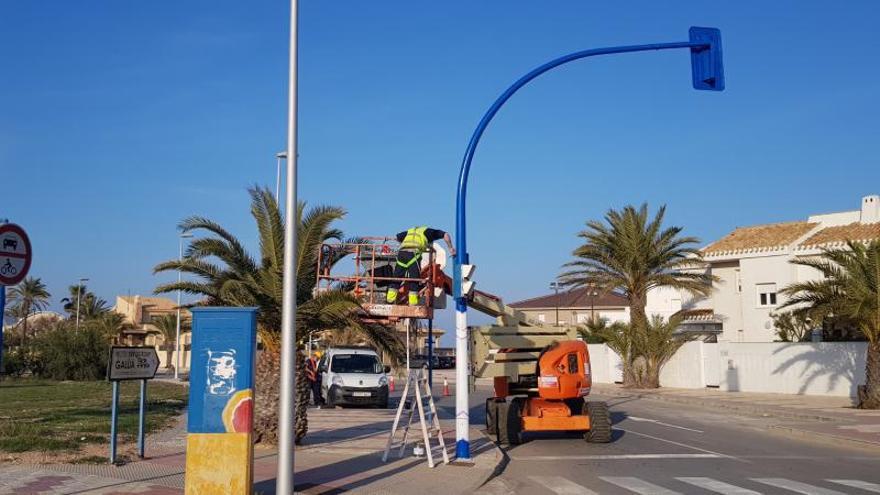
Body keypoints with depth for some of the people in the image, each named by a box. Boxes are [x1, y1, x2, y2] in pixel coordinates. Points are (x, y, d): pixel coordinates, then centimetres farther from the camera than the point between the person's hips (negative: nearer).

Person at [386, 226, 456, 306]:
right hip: (414, 254, -4)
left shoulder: (410, 231, 35)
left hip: (401, 252, 4)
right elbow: (445, 235, 16)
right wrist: (451, 248, 21)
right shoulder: (428, 231, 23)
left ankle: (390, 299, 9)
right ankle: (413, 303, -5)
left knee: (397, 277, 11)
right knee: (414, 280, 0)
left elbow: (398, 237, 41)